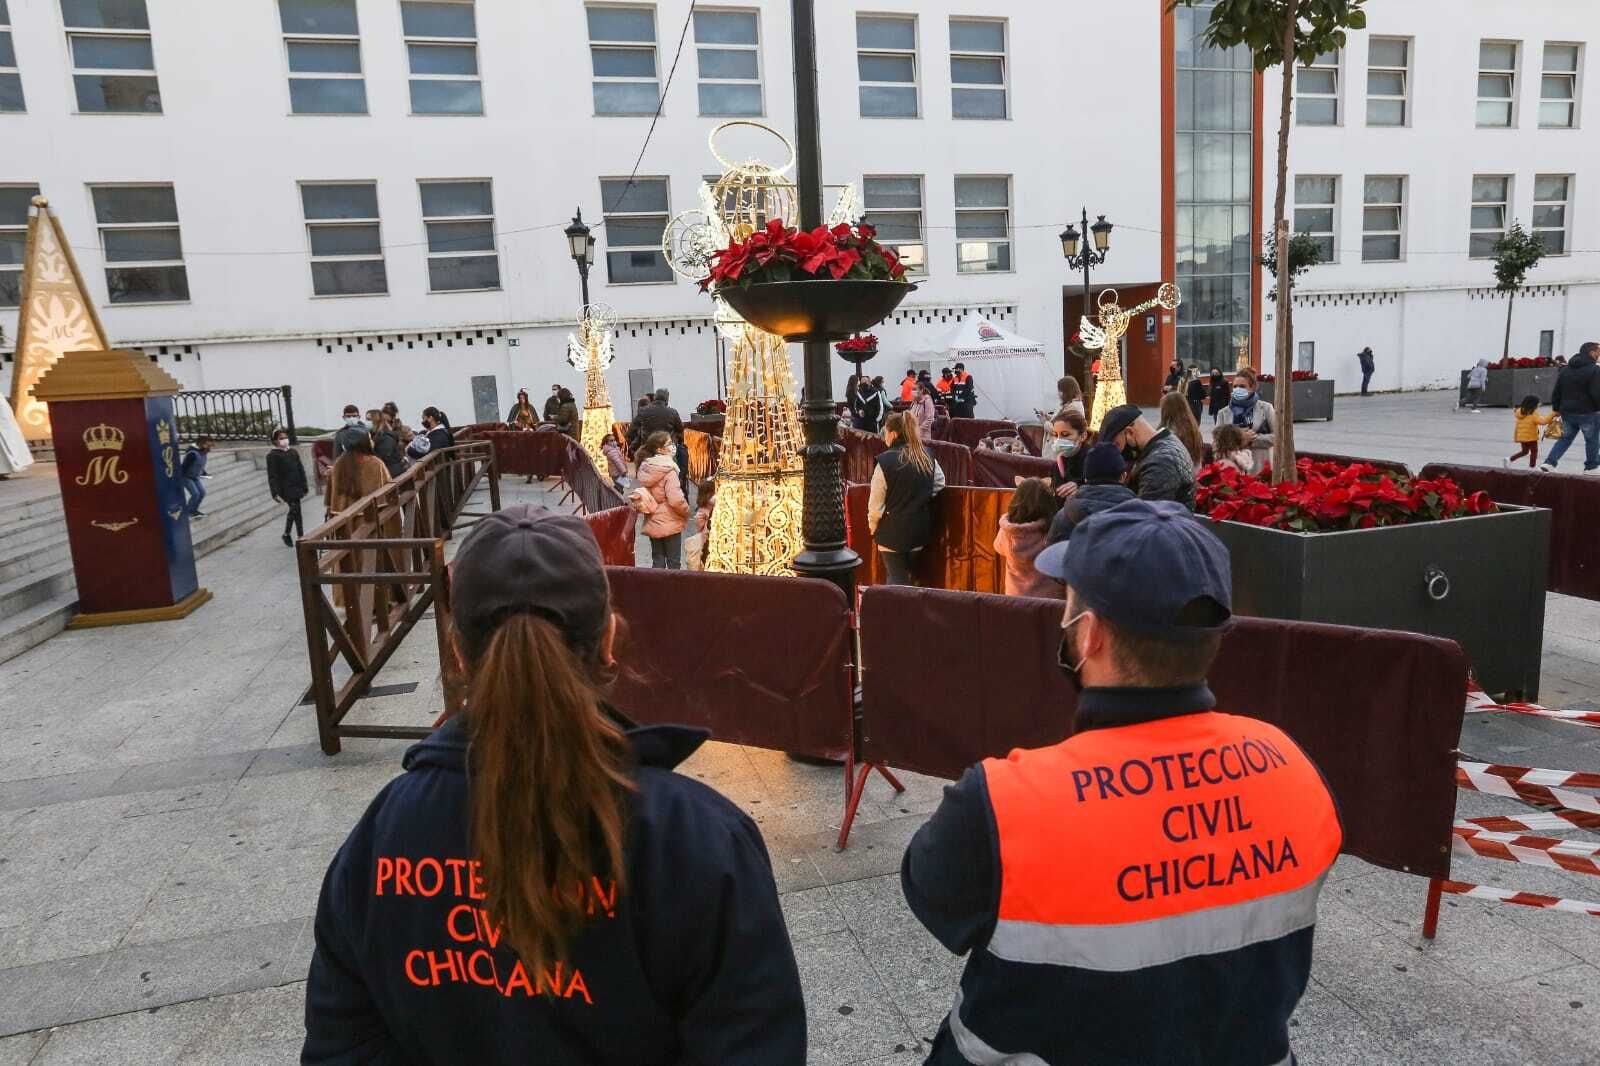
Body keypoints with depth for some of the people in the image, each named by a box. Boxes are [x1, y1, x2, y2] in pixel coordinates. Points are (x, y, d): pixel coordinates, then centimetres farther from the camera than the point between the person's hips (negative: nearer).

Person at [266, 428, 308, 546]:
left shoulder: (293, 452, 11)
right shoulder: (272, 456, -6)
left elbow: (301, 470, 16)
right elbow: (272, 476, -10)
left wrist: (304, 487, 13)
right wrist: (275, 493, -16)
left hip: (296, 488, 6)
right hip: (286, 489, -6)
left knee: (293, 511, 14)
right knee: (296, 511, -11)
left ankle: (287, 535, 30)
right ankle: (301, 537, -6)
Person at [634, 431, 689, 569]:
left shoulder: (645, 469, 2)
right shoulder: (668, 470, -19)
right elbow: (676, 500, -25)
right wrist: (686, 512, -8)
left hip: (652, 523, 6)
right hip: (670, 524, -6)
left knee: (657, 563, 14)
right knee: (674, 563, 6)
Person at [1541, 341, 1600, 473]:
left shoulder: (1565, 370, 9)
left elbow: (1557, 392, 12)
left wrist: (1556, 409, 19)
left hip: (1567, 412, 6)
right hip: (1588, 413, -6)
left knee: (1565, 438, 15)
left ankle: (1549, 463, 1)